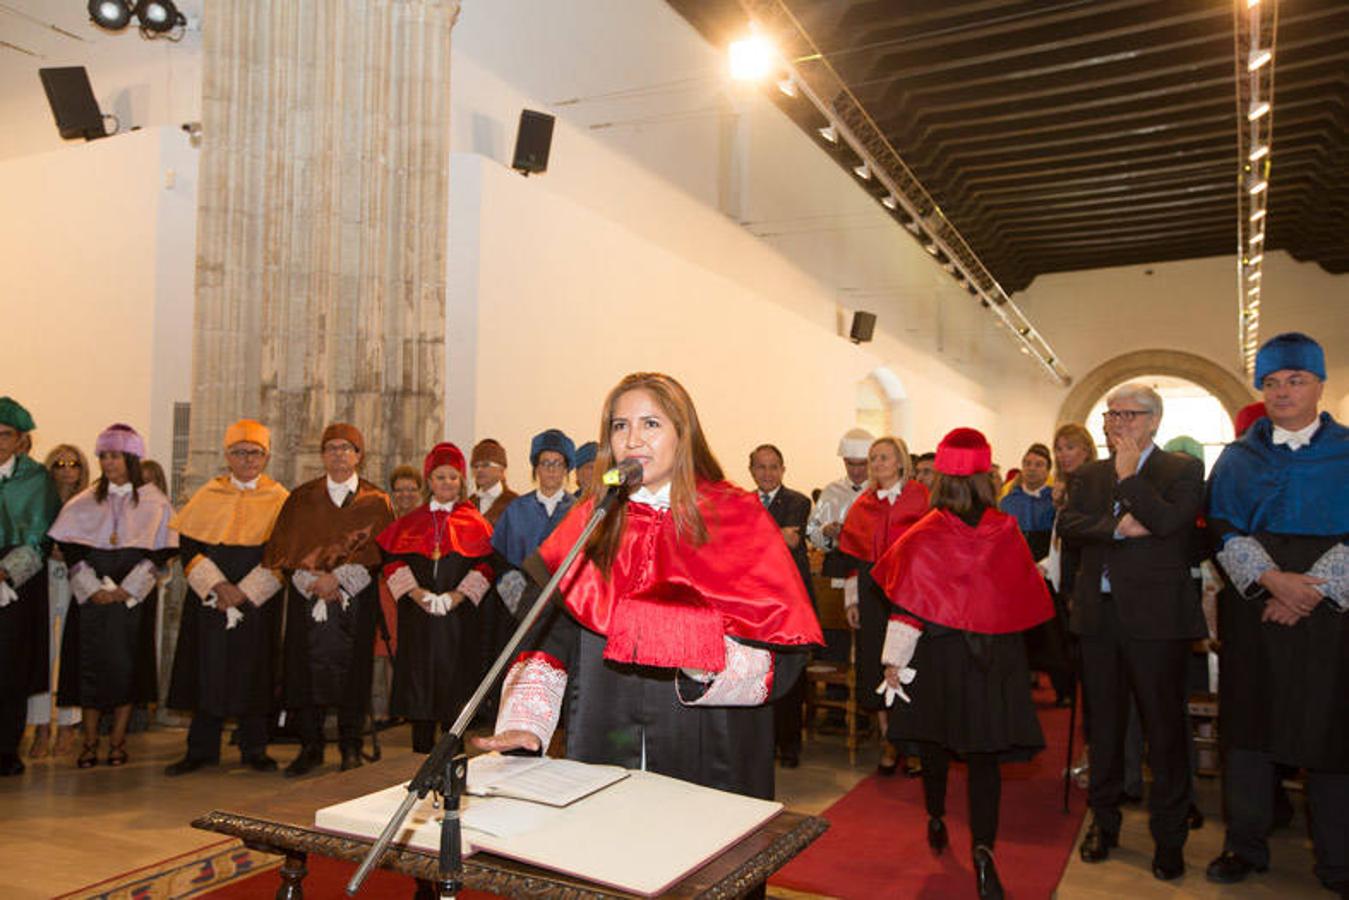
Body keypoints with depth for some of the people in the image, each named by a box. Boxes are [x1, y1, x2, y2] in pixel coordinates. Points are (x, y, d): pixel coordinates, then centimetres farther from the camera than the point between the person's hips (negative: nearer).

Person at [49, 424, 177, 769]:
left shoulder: (154, 502, 3)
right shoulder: (85, 502, 9)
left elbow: (158, 552, -2)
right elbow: (71, 547, 3)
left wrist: (126, 590, -10)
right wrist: (92, 588, -9)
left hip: (133, 596, -2)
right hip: (91, 595, 2)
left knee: (125, 665, -1)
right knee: (90, 663, 2)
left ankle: (117, 740, 10)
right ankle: (90, 741, 12)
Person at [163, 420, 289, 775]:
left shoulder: (279, 500, 2)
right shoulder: (208, 496, 6)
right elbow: (189, 546, 1)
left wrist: (244, 592, -12)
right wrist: (218, 586, -13)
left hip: (258, 602, -1)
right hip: (209, 600, 1)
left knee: (253, 673, 3)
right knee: (207, 671, 3)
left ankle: (254, 748, 15)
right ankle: (201, 749, 16)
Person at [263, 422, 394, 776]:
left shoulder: (375, 501, 7)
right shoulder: (301, 498, 12)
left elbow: (376, 549, -3)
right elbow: (281, 548, 5)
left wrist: (337, 577, -14)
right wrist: (310, 579, -11)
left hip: (356, 600, -1)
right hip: (307, 598, 1)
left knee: (352, 671, 0)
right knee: (307, 671, 0)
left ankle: (350, 747, 12)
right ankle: (310, 747, 11)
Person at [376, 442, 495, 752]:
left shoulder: (474, 522, 5)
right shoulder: (411, 521, 12)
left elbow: (486, 564, -3)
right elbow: (392, 559, 4)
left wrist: (457, 595, -14)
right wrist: (416, 592, -10)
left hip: (458, 613, -2)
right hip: (417, 613, 2)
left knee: (454, 678, -2)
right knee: (419, 679, 2)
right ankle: (421, 748, 12)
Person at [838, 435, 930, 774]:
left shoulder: (919, 498, 0)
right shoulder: (863, 505, 10)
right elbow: (853, 555, 10)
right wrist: (852, 599, 4)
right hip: (872, 593, 4)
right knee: (875, 666, 5)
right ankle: (888, 741, 17)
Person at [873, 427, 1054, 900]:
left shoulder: (922, 537, -13)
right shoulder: (1007, 531, -7)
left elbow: (907, 610, -12)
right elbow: (1028, 594, 2)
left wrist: (894, 662, -5)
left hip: (939, 653, 0)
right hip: (996, 654, 1)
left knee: (935, 740, 19)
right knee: (985, 753, 6)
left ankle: (936, 821, 38)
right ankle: (982, 846, -7)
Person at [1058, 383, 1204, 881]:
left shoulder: (1184, 469, -1)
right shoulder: (1089, 474, 12)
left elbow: (1167, 521, -19)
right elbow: (1067, 523, -3)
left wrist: (1128, 473, -11)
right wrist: (1117, 527, -17)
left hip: (1155, 615, -4)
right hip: (1099, 615, 4)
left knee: (1164, 725, 4)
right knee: (1103, 724, 14)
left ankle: (1169, 836, 19)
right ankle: (1104, 821, 29)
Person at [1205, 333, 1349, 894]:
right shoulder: (1237, 458, 10)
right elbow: (1225, 532, 0)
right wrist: (1272, 580, -15)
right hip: (1252, 609, 1)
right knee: (1248, 721, 4)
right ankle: (1245, 846, 15)